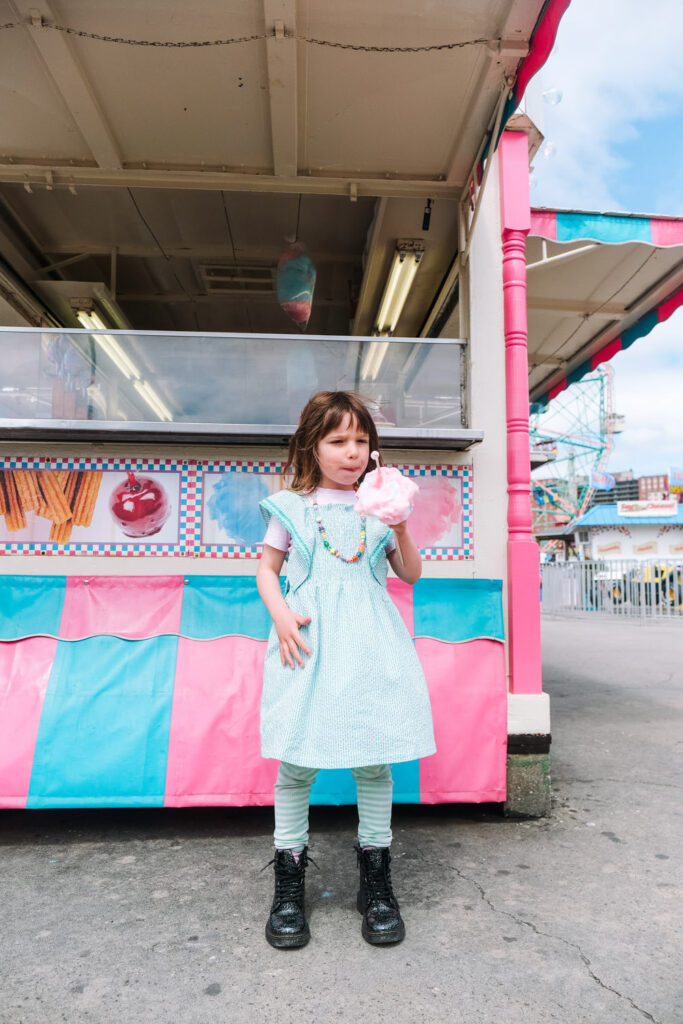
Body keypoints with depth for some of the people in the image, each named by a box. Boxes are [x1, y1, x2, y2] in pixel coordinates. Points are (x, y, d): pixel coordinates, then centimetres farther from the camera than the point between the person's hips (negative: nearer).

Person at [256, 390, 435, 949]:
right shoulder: (292, 507, 7)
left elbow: (411, 574, 12)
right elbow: (267, 571, 11)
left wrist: (401, 532, -5)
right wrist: (280, 615, -6)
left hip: (368, 640, 1)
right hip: (307, 640, -1)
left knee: (374, 760, 4)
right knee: (297, 760, 1)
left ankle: (377, 880, 22)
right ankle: (289, 880, 21)